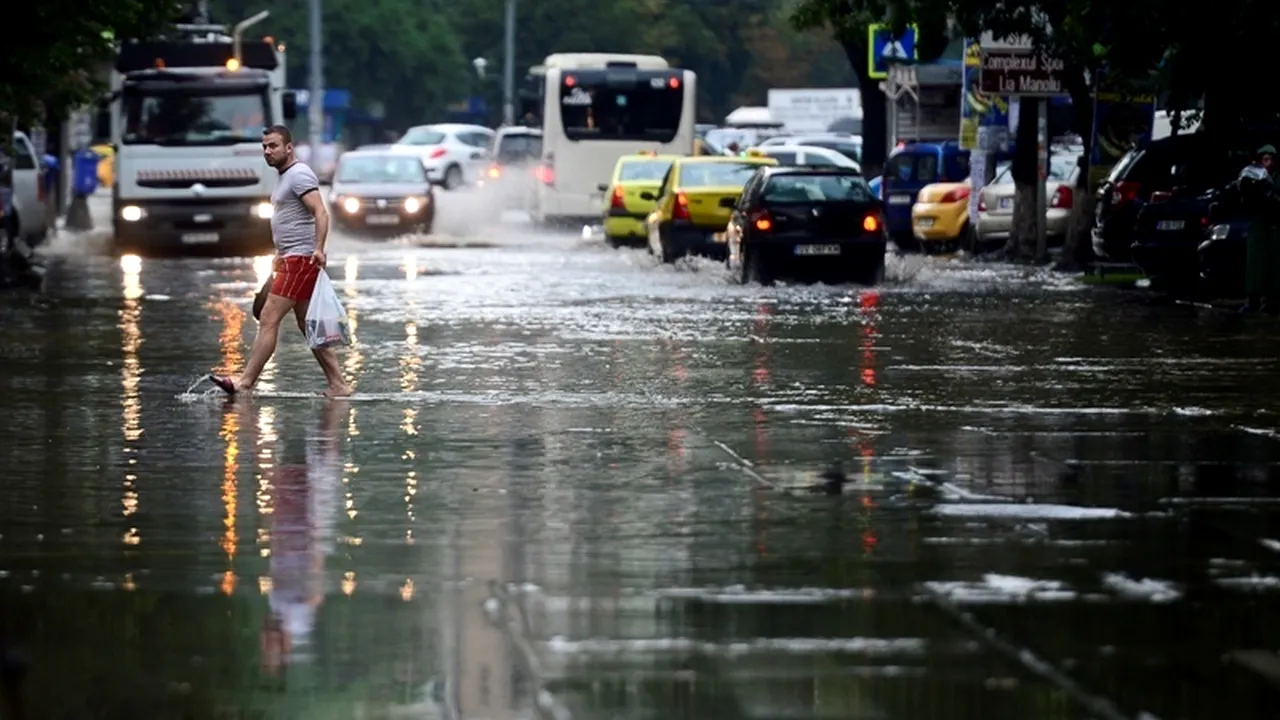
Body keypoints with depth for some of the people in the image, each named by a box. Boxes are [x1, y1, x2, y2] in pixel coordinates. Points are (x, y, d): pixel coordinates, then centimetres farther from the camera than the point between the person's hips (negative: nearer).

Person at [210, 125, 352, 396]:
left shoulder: (299, 175, -11)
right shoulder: (286, 177, 21)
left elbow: (320, 213, -22)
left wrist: (318, 249, -33)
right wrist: (279, 258, 31)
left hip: (301, 259, -11)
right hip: (291, 260, 11)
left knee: (269, 320, -12)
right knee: (307, 326, 10)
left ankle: (245, 383, -13)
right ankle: (338, 385, 9)